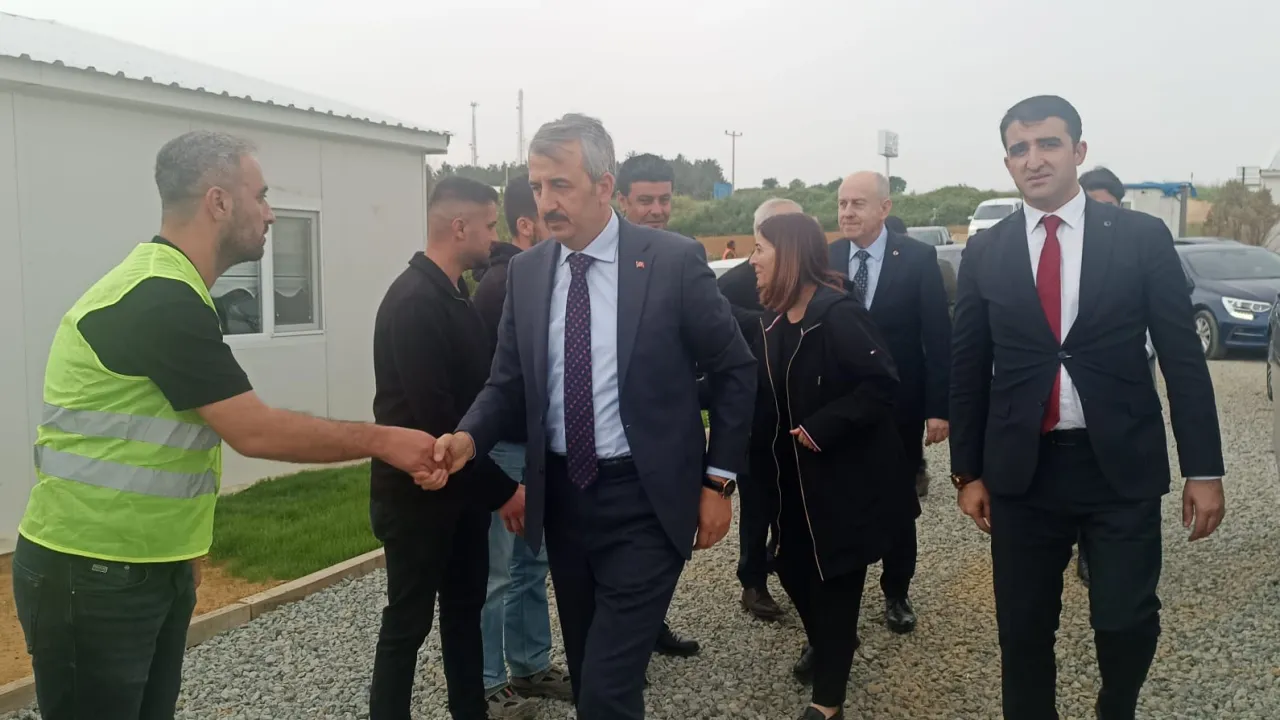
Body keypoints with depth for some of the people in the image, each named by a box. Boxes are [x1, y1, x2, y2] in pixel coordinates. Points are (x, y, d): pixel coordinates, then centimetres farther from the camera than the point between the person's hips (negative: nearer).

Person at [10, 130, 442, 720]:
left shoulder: (167, 290, 10)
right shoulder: (161, 300, -22)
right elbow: (255, 431, -23)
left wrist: (179, 546, 18)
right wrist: (380, 440, -14)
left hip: (152, 568, 9)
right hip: (90, 578, -9)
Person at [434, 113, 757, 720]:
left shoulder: (673, 260, -10)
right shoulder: (525, 271, 3)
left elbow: (733, 371, -3)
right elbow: (509, 382, 6)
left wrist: (718, 481, -4)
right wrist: (469, 438, -14)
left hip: (644, 502, -4)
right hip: (562, 498, 5)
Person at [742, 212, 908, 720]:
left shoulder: (837, 313, -20)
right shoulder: (767, 322, 3)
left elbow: (881, 382, -24)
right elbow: (762, 394, 9)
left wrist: (822, 428, -24)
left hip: (845, 475, -7)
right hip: (795, 477, 7)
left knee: (836, 580, 3)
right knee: (794, 568, 16)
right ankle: (824, 643, 46)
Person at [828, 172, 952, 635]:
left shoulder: (918, 257, -7)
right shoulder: (825, 260, -1)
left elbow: (938, 336, -8)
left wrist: (938, 407, -12)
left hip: (899, 407, -1)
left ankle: (896, 594, 30)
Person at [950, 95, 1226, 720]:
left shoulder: (1142, 237, 0)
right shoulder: (984, 253, 3)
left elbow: (1183, 359, 1)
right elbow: (967, 369, 6)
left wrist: (1204, 469, -1)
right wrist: (967, 472, 5)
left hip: (1123, 465, -1)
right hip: (1022, 469, 1)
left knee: (1127, 622, 4)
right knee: (1023, 627, 9)